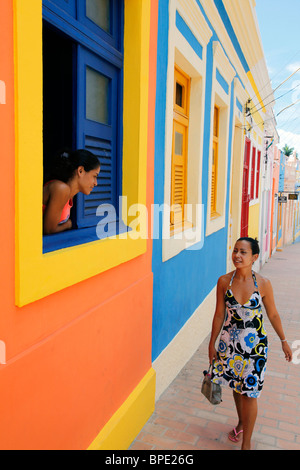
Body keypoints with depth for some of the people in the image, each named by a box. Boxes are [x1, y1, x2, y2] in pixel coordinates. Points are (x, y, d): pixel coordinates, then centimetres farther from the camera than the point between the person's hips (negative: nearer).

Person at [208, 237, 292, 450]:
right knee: (237, 386, 21)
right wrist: (212, 344, 4)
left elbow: (273, 314, -1)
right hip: (229, 343, 2)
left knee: (249, 393, 5)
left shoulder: (263, 284, -15)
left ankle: (246, 443, 25)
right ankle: (241, 423, 49)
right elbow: (219, 315, -2)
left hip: (254, 344, -2)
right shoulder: (224, 281, -10)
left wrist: (284, 341, 8)